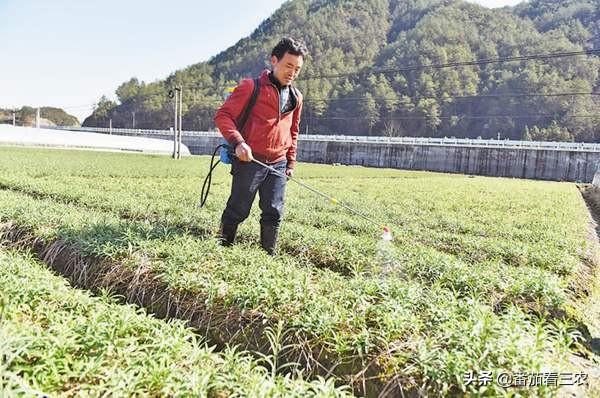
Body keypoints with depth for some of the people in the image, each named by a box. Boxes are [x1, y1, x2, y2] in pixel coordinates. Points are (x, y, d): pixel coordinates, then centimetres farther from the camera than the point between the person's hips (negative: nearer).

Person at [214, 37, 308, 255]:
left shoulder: (296, 97, 14)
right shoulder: (251, 86, -5)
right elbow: (223, 115, -7)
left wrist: (291, 162, 20)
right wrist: (237, 142, -21)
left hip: (278, 164, 5)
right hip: (249, 161, -5)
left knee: (274, 213, 5)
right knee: (237, 211, 1)